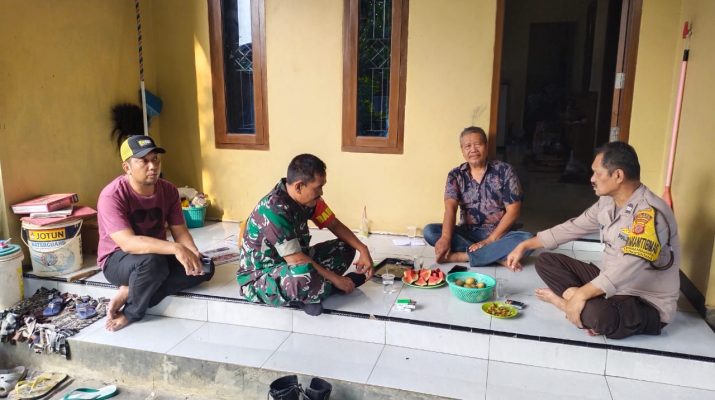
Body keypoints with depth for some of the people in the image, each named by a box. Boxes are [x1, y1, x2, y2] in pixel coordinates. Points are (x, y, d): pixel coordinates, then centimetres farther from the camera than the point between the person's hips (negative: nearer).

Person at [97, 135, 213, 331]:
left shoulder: (168, 190, -5)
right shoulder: (112, 196, -24)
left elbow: (180, 231, -7)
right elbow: (128, 243, -35)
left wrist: (193, 253, -30)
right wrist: (176, 249, -46)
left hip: (159, 254, 6)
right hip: (118, 260, -6)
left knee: (204, 267, -15)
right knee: (152, 261, -39)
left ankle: (129, 293, -11)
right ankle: (132, 312, -10)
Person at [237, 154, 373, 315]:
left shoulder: (308, 198, -7)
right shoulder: (273, 210, -31)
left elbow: (335, 225, 5)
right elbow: (296, 260, -30)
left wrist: (363, 249, -9)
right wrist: (336, 279, -23)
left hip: (291, 264, 9)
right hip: (259, 278, -8)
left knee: (344, 248, 1)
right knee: (304, 274, -40)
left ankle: (306, 294, -9)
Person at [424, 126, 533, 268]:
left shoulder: (504, 171, -4)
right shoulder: (455, 175, 1)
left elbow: (513, 211, -9)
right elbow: (450, 207, -14)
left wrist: (489, 241, -19)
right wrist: (446, 237, -33)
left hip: (498, 234, -2)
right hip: (467, 233, 2)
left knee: (526, 239, -31)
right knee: (429, 231, -22)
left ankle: (462, 256, -29)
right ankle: (498, 255, -25)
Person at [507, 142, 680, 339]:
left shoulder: (651, 213, -26)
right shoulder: (607, 202, 1)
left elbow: (628, 267, -35)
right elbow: (573, 227, 12)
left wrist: (581, 295, -34)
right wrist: (525, 245, 12)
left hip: (648, 304, -8)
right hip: (610, 286, 8)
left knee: (597, 313, -40)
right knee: (545, 260, 2)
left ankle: (563, 302, -8)